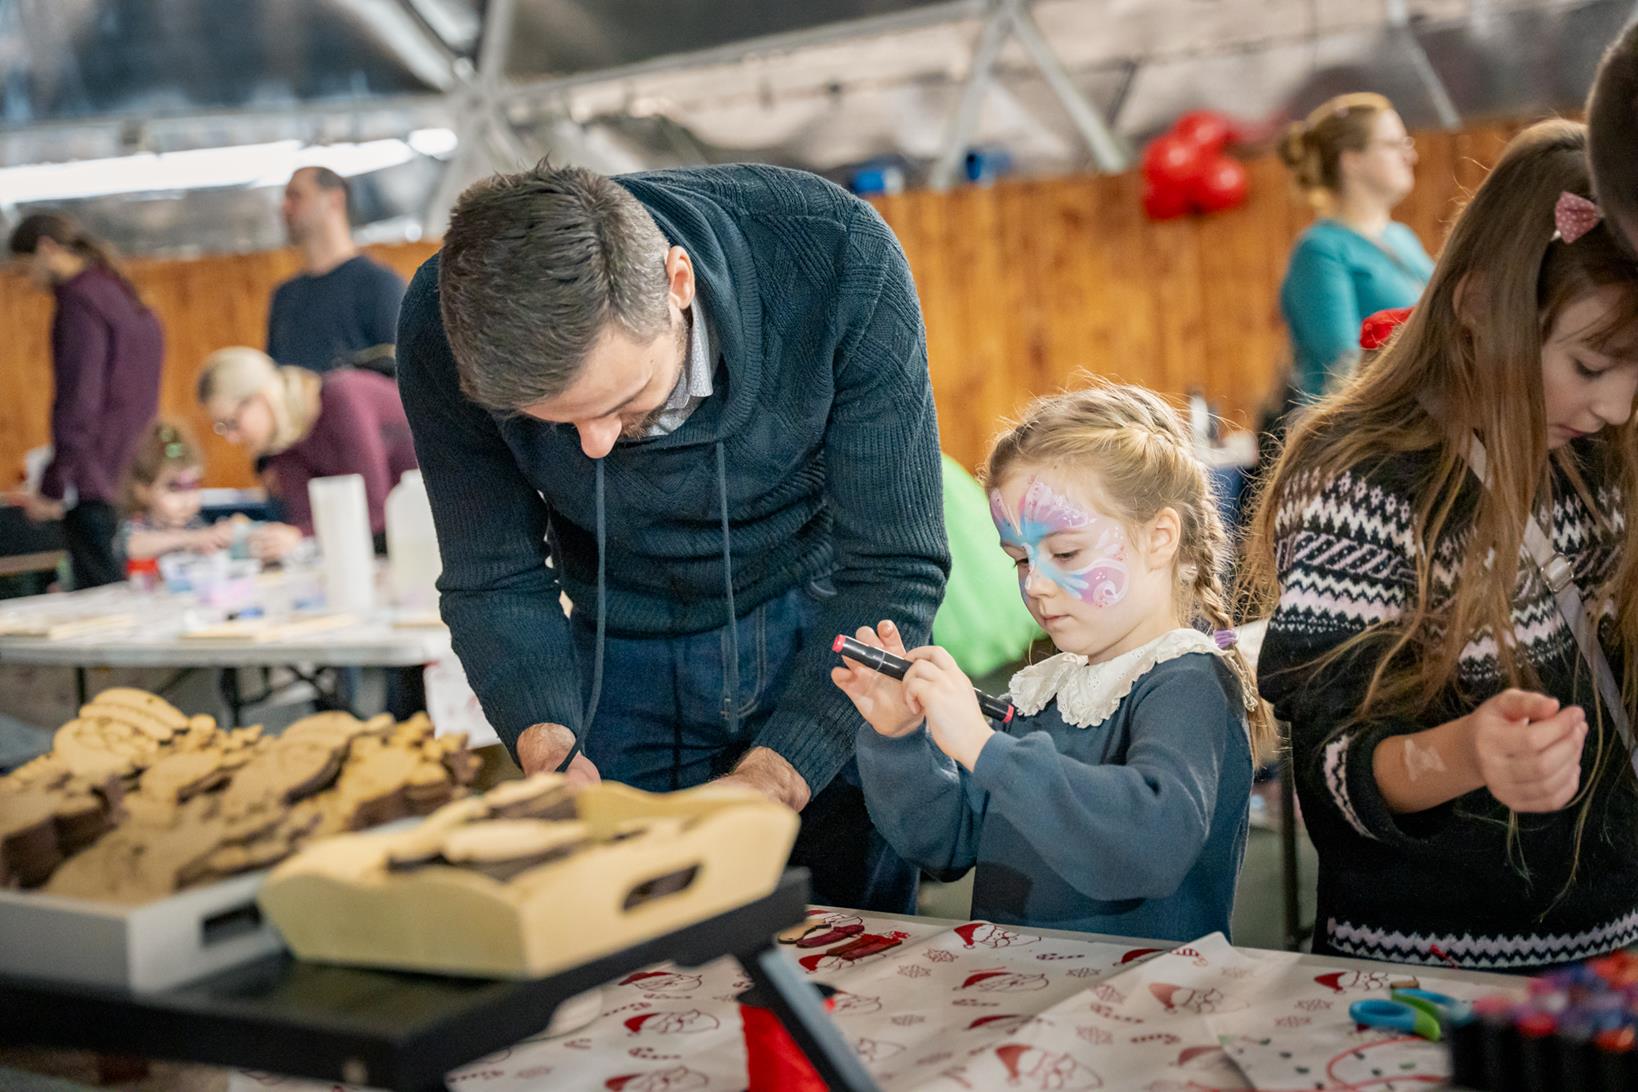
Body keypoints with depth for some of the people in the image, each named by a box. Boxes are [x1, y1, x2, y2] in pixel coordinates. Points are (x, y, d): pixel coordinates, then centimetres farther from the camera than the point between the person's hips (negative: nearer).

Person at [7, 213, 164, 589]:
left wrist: (54, 485, -14)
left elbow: (77, 399, -16)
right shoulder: (123, 295, 17)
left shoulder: (80, 301, -9)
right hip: (131, 480, 9)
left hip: (95, 484, -9)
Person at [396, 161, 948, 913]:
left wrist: (762, 786, -34)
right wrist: (551, 755, -31)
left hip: (825, 624, -1)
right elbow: (495, 583, -12)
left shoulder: (836, 259, -31)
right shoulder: (448, 332, -25)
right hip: (630, 656, 2)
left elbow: (892, 569, -24)